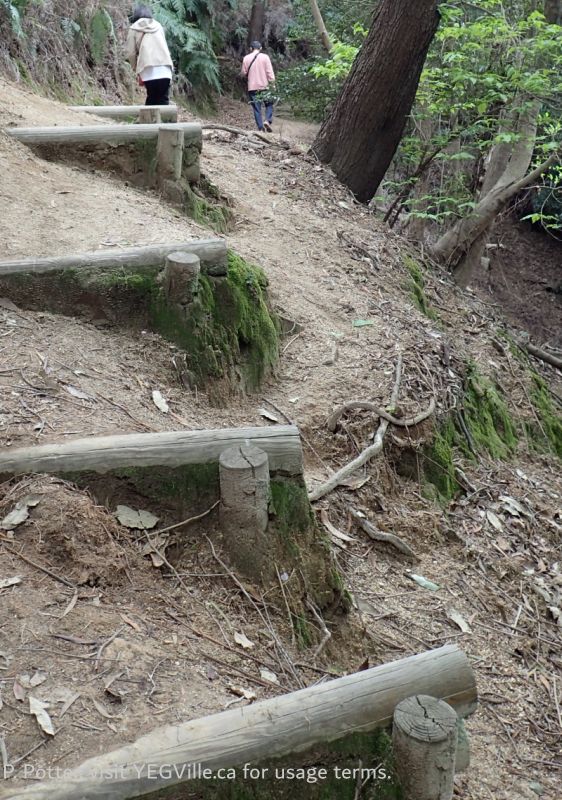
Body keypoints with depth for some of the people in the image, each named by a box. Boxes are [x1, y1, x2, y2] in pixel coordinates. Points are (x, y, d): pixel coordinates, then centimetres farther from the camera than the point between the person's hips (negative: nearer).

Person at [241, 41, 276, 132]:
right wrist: (272, 83, -2)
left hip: (252, 87, 1)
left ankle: (260, 127, 1)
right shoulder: (265, 57, -4)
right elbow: (270, 72, -7)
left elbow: (244, 72, 7)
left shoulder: (246, 58, 1)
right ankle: (267, 120, -9)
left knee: (256, 108, 6)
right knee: (269, 104, 13)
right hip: (264, 86, -1)